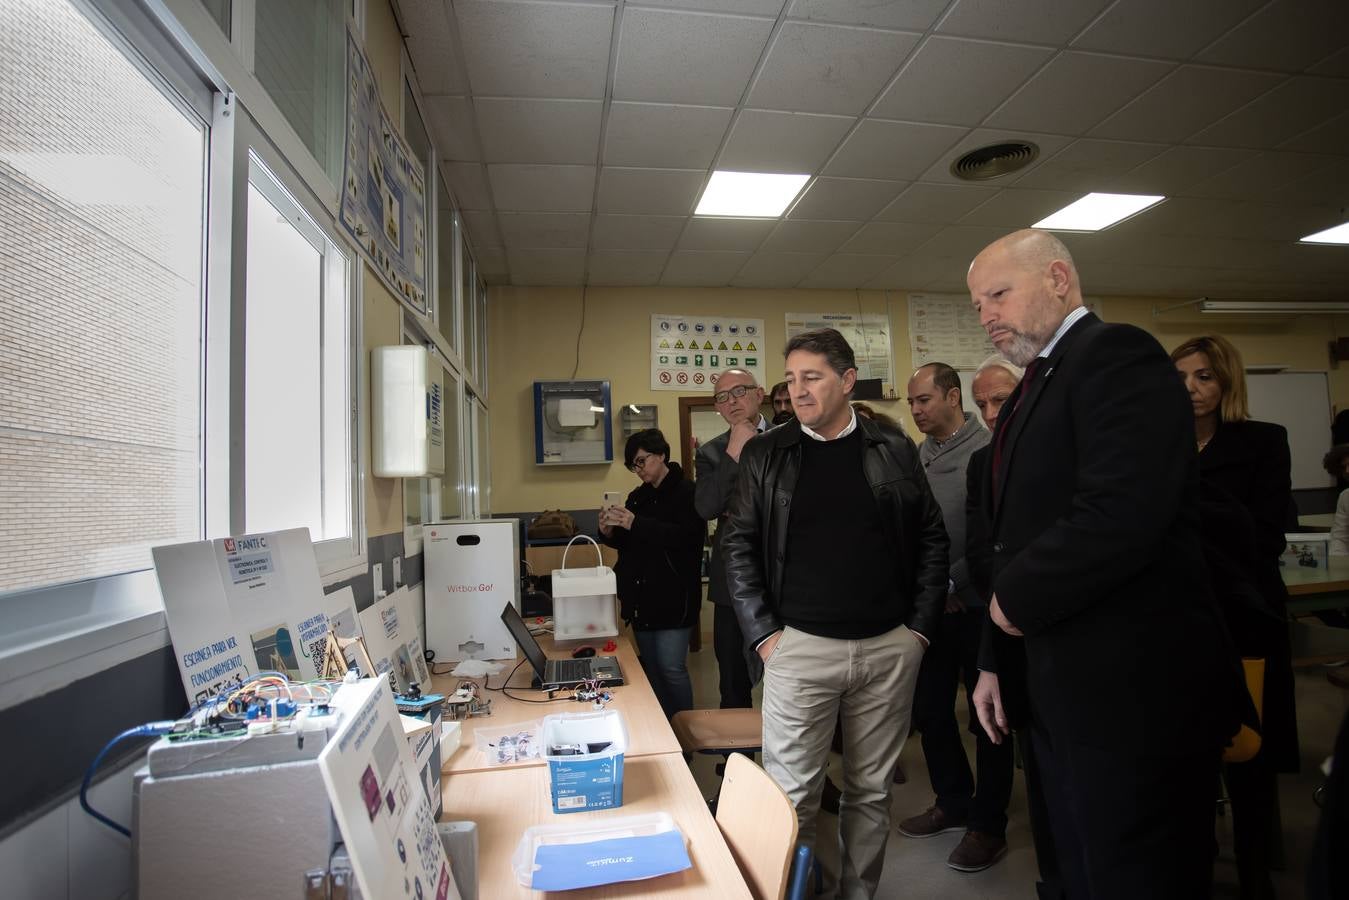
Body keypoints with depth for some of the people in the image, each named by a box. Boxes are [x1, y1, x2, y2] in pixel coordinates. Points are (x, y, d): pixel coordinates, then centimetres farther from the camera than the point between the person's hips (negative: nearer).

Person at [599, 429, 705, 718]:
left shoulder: (686, 493, -8)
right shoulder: (638, 497, 14)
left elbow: (685, 536, -22)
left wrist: (635, 524, -25)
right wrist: (610, 532, -3)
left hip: (673, 598, -7)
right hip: (641, 597, 7)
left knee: (671, 668, -5)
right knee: (650, 668, 13)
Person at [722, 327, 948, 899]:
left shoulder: (895, 451, 4)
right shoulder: (764, 454, 1)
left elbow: (932, 539, 7)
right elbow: (738, 546, 1)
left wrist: (920, 627, 2)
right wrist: (763, 633, -5)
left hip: (891, 648, 2)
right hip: (800, 647, -1)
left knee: (871, 791, 15)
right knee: (791, 798, 4)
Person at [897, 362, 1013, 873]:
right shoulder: (915, 455, 6)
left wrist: (952, 582, -15)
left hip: (974, 605, -6)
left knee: (988, 717, 9)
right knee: (929, 711, 15)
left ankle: (988, 825, 25)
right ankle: (953, 802, 35)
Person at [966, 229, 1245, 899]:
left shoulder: (1119, 355, -13)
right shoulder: (1031, 391, 15)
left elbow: (1121, 516, -28)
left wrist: (1016, 600, -14)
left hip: (1135, 693, -9)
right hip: (1063, 692, 9)